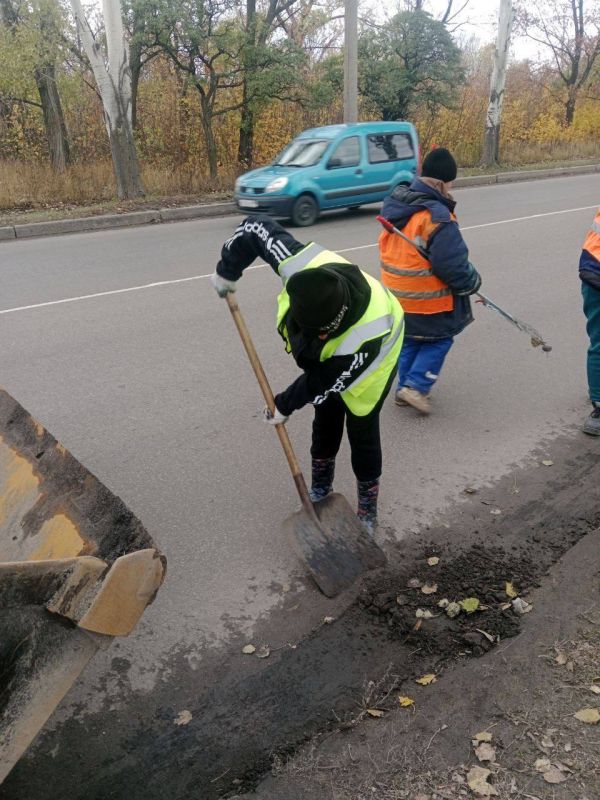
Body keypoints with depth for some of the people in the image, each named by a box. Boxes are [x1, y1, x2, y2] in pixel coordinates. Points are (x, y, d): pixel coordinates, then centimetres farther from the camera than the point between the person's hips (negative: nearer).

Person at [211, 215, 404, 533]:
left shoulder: (365, 338, -47)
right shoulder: (303, 268, -40)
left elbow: (323, 381, -30)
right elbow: (257, 226, -25)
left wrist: (284, 406, -17)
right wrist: (226, 272, -16)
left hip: (367, 361, -5)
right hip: (324, 354, 5)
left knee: (362, 429, 1)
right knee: (326, 420, 16)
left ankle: (368, 506, 22)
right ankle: (320, 488, 36)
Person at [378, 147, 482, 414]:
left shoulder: (395, 204, 1)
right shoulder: (437, 217, -25)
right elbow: (453, 264, -23)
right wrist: (472, 282, -4)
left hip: (397, 294, 7)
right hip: (428, 299, -7)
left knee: (410, 340, 23)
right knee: (439, 339, 12)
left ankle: (405, 386, 29)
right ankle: (416, 386, 6)